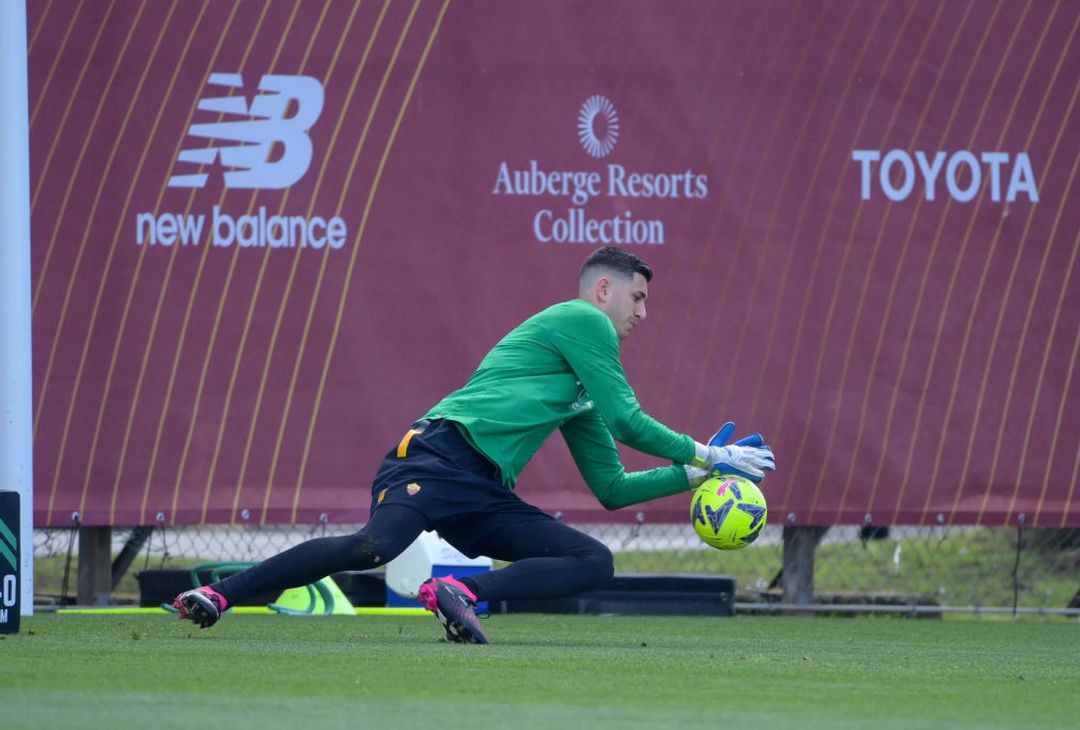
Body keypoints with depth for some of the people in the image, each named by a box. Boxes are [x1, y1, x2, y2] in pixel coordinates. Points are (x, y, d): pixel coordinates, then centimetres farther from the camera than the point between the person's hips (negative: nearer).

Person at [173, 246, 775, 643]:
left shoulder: (583, 391, 31)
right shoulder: (582, 320, 4)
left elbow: (612, 488, 34)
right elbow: (627, 421, -3)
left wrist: (694, 475, 28)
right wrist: (706, 454, 6)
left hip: (484, 495, 9)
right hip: (442, 454, -9)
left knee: (595, 563, -4)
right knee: (373, 548, -34)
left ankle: (462, 593, -18)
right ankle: (217, 595, -26)